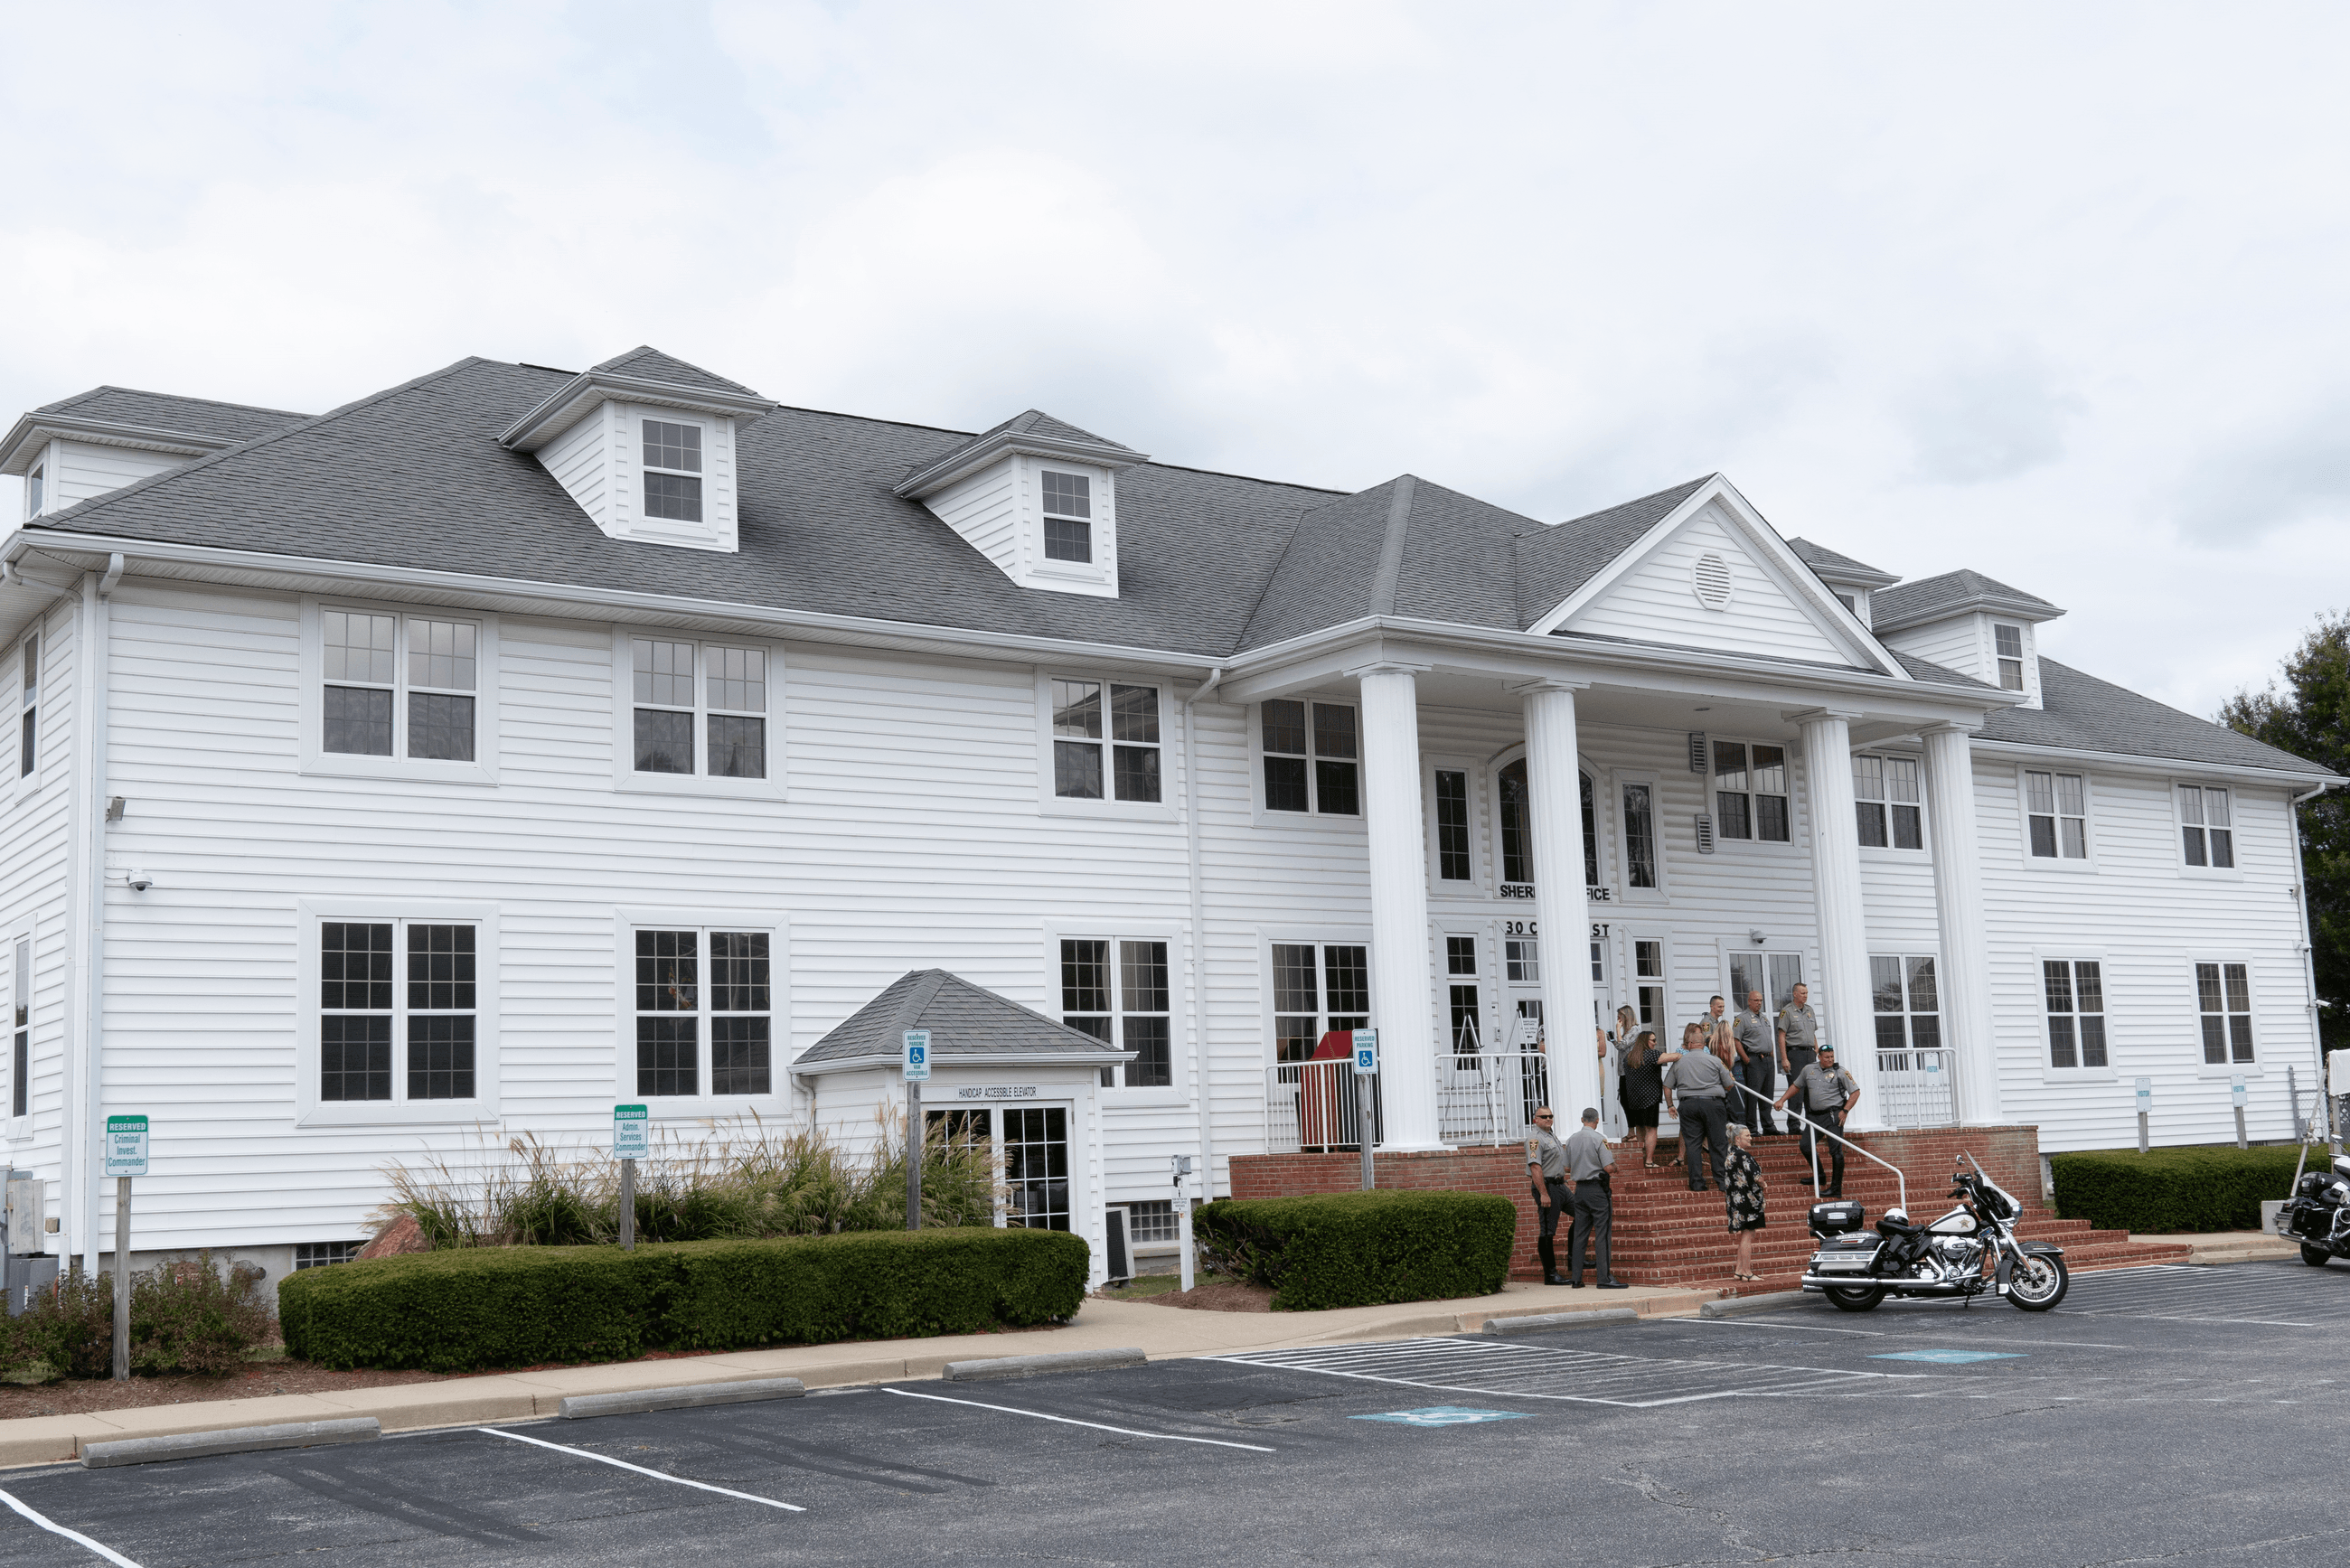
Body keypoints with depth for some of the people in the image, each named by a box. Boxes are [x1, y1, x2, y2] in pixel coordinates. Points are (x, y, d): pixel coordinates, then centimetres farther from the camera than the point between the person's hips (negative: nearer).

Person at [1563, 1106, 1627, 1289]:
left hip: (1580, 1189, 6)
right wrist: (1612, 1156, 6)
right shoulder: (1599, 1140, -11)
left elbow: (1568, 1168, 14)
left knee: (1579, 1234, 8)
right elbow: (1609, 1167, -14)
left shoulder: (1572, 1140, 8)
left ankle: (1575, 1278, 8)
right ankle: (1604, 1278, -7)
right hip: (1597, 1188, -6)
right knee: (1601, 1234, -5)